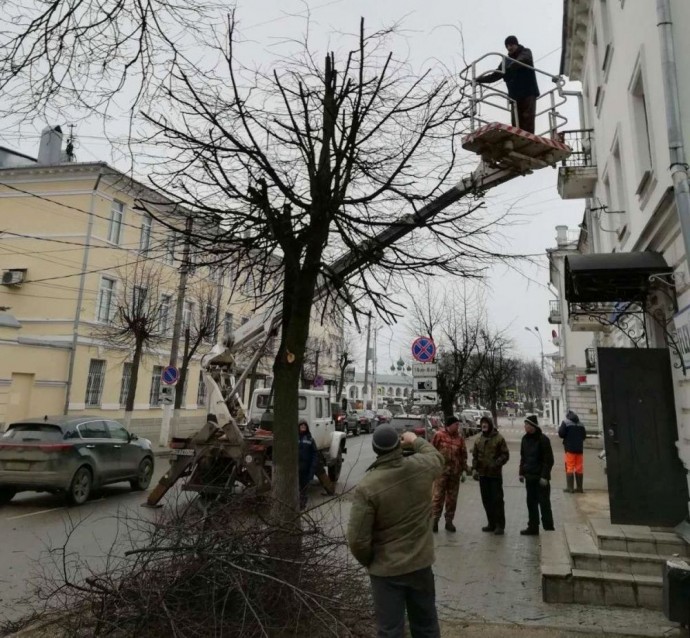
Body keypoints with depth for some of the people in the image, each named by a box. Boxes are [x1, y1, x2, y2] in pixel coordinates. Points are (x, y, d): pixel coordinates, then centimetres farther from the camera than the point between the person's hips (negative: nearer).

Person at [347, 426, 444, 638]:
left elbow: (357, 539, -20)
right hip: (421, 563, 4)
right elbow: (437, 457, 14)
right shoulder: (421, 467, -12)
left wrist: (369, 562, -1)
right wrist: (416, 441, 29)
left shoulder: (367, 486, -23)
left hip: (386, 569, -4)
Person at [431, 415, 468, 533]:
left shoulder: (459, 437, 5)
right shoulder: (439, 435, -6)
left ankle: (449, 521, 21)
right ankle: (434, 520, 7)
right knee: (438, 496, -3)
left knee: (452, 498, 10)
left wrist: (464, 470, 7)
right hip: (441, 470, -4)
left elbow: (464, 454, 11)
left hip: (455, 472, 4)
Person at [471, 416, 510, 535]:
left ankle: (500, 525, 7)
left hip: (495, 474, -5)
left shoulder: (499, 439, -5)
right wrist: (474, 468, 4)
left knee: (497, 500, -2)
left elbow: (505, 455, -7)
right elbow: (475, 456, 15)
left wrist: (496, 464, -20)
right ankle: (491, 523, 23)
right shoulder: (479, 440, 10)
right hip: (482, 474, 5)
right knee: (486, 500, 11)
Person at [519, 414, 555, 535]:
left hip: (541, 477, -7)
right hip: (529, 477, 7)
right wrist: (522, 473, 10)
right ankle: (533, 527, 21)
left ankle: (549, 528, 10)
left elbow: (549, 460, -14)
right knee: (531, 503, 12)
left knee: (544, 503, 0)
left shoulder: (543, 439, -13)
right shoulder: (525, 439, 7)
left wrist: (544, 476, -17)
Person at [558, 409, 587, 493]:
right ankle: (580, 487, 13)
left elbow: (561, 434, -13)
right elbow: (584, 435, 12)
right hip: (579, 449, 5)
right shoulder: (580, 424, 9)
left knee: (569, 468, -2)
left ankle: (570, 487, -4)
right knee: (579, 468, 10)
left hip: (570, 448, -5)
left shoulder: (565, 422, -6)